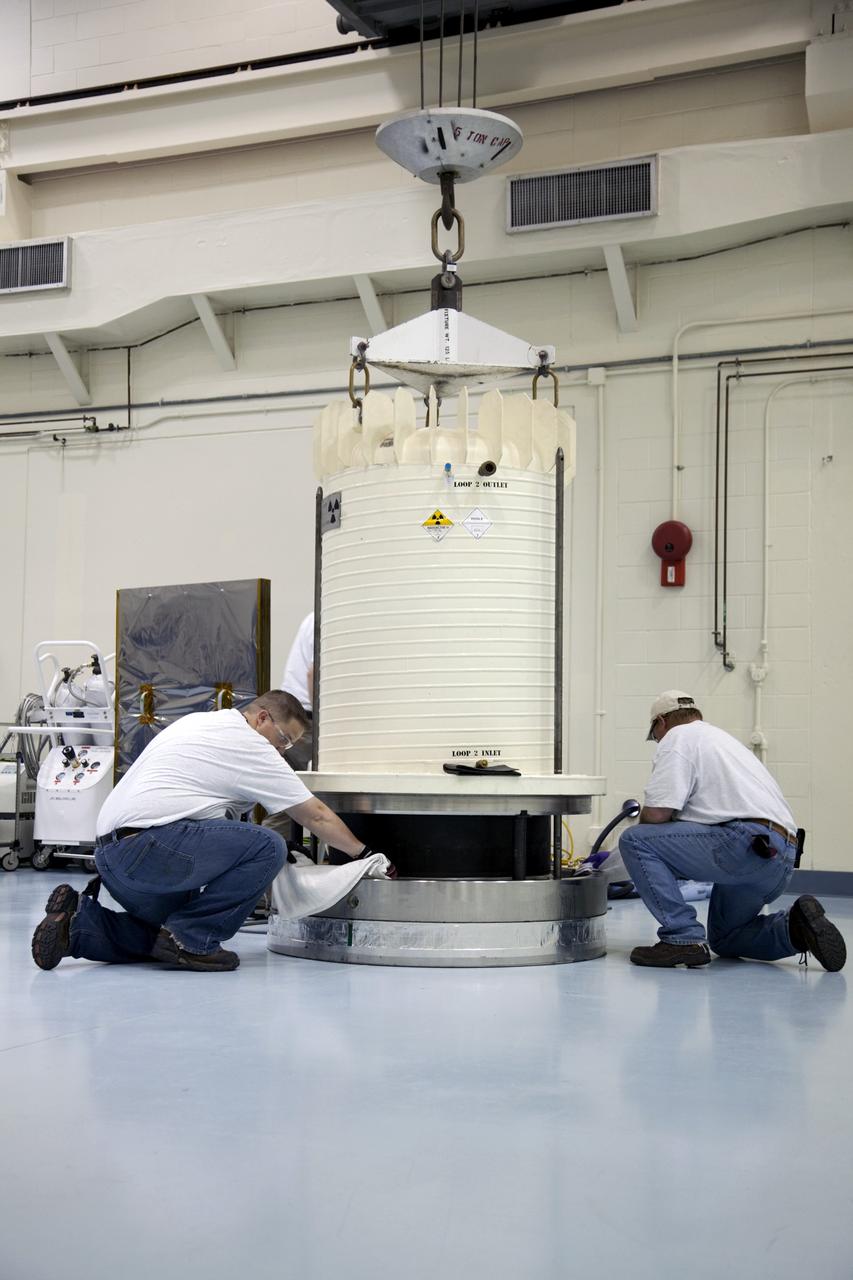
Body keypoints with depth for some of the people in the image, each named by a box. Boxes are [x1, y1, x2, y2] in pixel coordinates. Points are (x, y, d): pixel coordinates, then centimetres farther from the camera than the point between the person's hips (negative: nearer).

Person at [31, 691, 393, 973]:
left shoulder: (198, 721, 23)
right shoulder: (249, 745, -2)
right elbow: (316, 817, 2)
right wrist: (363, 852, 15)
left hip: (110, 853, 10)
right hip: (147, 847, -10)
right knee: (267, 847, -14)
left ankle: (77, 922, 8)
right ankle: (191, 940, -10)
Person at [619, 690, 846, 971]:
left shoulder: (677, 736, 2)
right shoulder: (719, 735, 31)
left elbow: (658, 811, -10)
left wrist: (641, 821, 13)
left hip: (748, 845, -10)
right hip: (782, 860, 10)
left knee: (635, 840, -6)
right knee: (724, 939, 26)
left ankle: (682, 938, -11)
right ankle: (795, 928, 3)